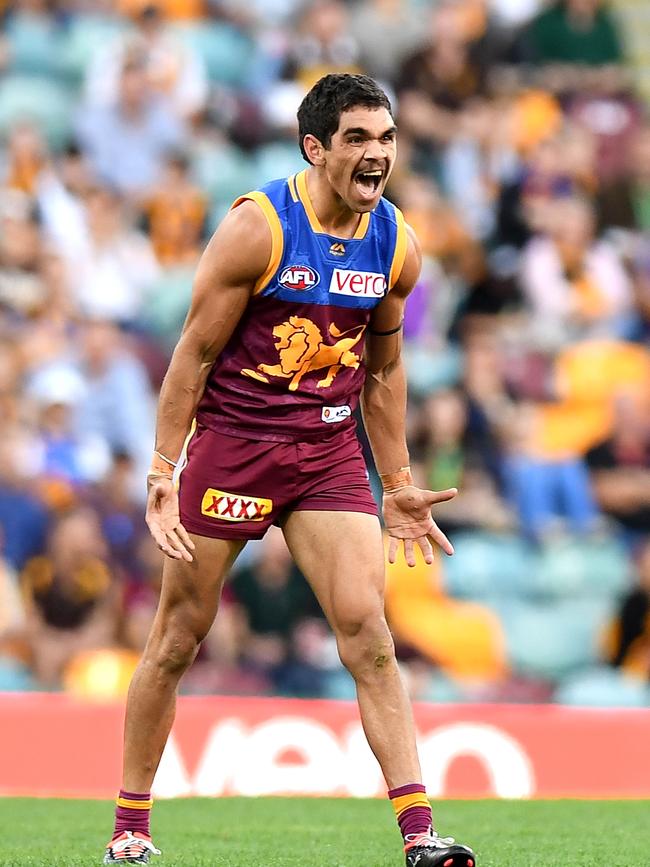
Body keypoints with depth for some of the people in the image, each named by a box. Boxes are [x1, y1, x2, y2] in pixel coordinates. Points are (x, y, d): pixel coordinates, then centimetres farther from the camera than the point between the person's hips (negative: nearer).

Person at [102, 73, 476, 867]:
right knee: (178, 639, 5)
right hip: (232, 439, -3)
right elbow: (194, 352, -8)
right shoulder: (257, 227, -14)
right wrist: (162, 472, -12)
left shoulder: (397, 244, 2)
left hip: (330, 451, 3)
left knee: (366, 629, -10)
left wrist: (399, 489, 15)